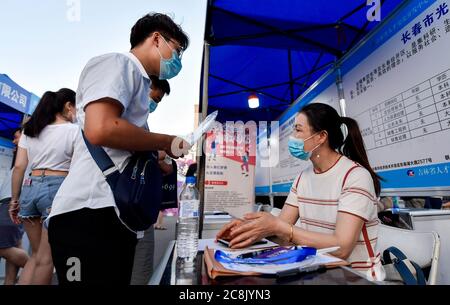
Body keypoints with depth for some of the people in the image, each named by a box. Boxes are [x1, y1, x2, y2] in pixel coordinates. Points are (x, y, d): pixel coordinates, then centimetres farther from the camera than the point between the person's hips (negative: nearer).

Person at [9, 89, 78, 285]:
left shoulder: (29, 131, 13)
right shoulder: (74, 130, -4)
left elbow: (19, 167, 9)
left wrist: (14, 200, 13)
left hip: (30, 188, 6)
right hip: (58, 189, -6)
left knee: (36, 254, 20)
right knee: (46, 258, 4)